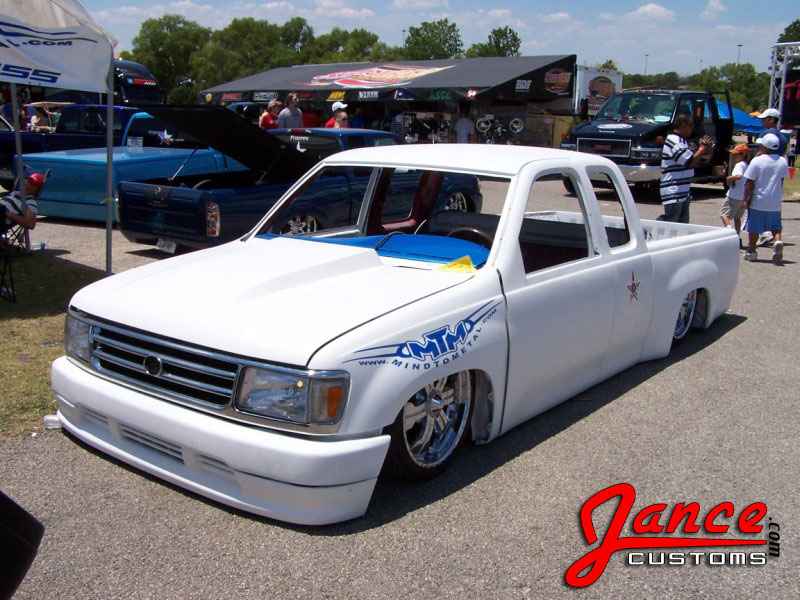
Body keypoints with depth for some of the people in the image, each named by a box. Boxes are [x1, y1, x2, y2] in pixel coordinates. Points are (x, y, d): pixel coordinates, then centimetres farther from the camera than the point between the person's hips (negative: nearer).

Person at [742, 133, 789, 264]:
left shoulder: (757, 161, -13)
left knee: (754, 228, 8)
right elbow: (782, 180, 9)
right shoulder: (782, 161, 2)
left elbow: (749, 183, -13)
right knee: (776, 226, 14)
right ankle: (778, 241, -12)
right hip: (775, 202, 4)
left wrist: (746, 199, -5)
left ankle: (751, 251, 15)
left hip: (758, 201, -4)